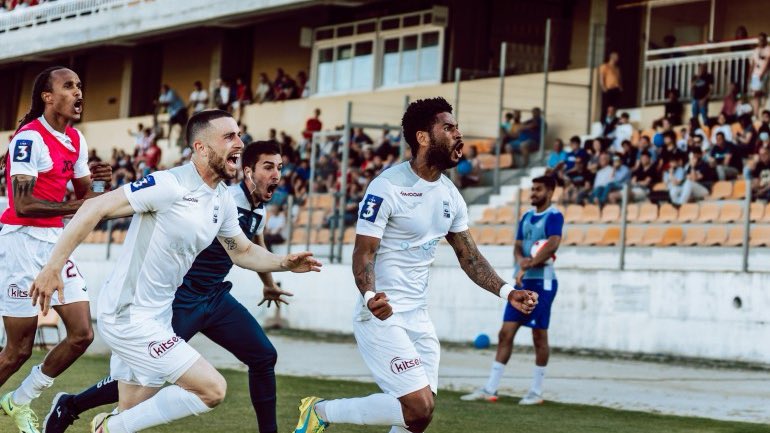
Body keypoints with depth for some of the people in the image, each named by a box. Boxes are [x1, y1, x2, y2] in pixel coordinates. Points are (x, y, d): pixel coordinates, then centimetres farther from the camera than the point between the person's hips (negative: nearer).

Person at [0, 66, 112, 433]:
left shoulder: (76, 140, 11)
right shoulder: (30, 137, -15)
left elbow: (85, 196, 18)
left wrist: (99, 182, -3)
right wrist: (77, 206, -25)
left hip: (56, 243, 8)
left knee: (82, 334, 2)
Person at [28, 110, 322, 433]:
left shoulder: (224, 202, 7)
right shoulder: (169, 185, -19)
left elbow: (243, 252, 22)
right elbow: (96, 208, -20)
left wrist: (284, 263, 3)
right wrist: (53, 267, -22)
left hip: (157, 318, 9)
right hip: (128, 318, -9)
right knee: (212, 388, -13)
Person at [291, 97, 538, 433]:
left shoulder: (450, 194, 9)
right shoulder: (388, 187, -15)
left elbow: (468, 256, 16)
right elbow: (364, 252, -16)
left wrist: (506, 292, 3)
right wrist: (370, 297, -35)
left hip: (418, 317, 8)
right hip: (383, 315, -8)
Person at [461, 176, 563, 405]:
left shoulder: (554, 216, -8)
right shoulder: (527, 216, 15)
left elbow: (552, 245, -21)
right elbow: (518, 246, 13)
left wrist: (527, 265, -16)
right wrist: (521, 261, -9)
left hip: (542, 282, -7)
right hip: (522, 282, 7)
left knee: (539, 336, 0)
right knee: (505, 333, 3)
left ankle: (537, 392, 9)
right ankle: (490, 389, 4)